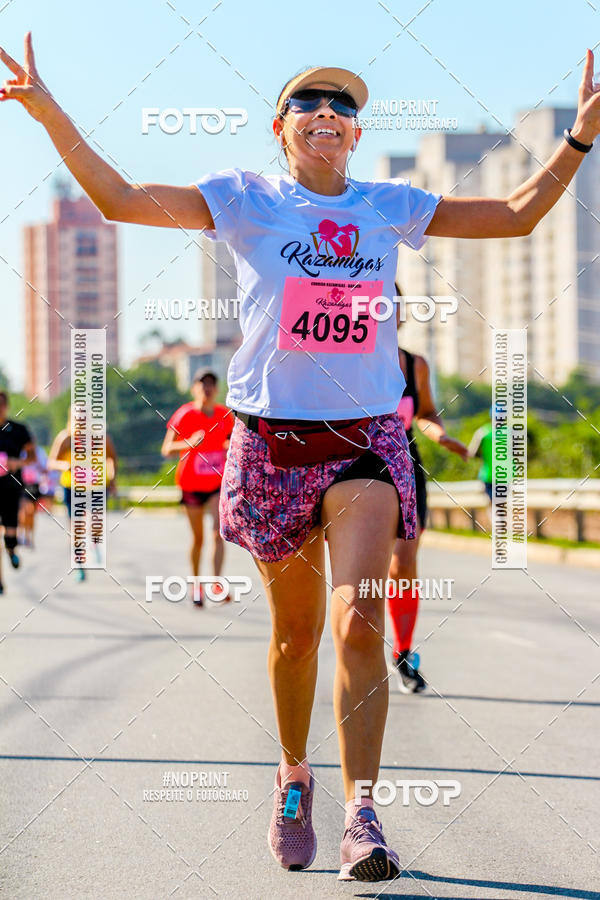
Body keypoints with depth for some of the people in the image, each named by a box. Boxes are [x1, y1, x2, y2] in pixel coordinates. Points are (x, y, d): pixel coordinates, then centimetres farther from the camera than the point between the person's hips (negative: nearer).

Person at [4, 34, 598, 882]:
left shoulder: (392, 206, 8)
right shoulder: (247, 200, 1)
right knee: (296, 631, 11)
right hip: (272, 439, 0)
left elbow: (516, 214, 14)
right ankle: (293, 777, 35)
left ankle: (362, 814, -16)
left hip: (366, 439, 0)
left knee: (359, 621, -17)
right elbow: (122, 200, -5)